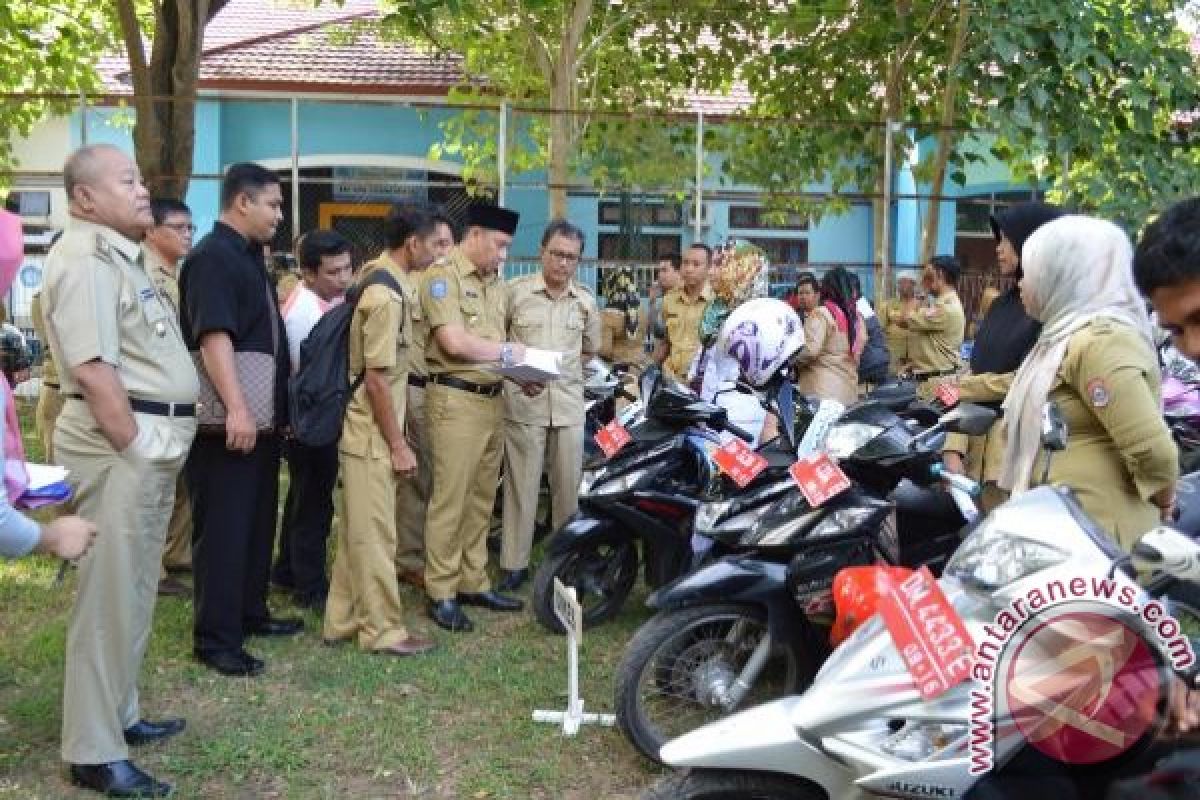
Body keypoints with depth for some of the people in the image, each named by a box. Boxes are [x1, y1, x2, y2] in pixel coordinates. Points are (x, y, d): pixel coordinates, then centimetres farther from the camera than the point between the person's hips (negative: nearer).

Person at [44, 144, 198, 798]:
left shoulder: (119, 254, 18)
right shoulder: (85, 259, -14)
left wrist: (156, 447, 18)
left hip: (150, 441, 10)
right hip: (120, 446, -10)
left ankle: (119, 715, 32)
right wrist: (135, 449, -19)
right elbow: (94, 370, -23)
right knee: (109, 596, -3)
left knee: (132, 591, 18)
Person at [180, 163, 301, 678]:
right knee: (223, 529, -3)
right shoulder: (211, 257, -13)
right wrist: (235, 409, -30)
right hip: (228, 422, -10)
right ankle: (215, 639, 5)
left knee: (258, 522, 17)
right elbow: (213, 336, -24)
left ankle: (250, 613, 30)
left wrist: (272, 407, 25)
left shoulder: (249, 256, 17)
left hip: (262, 418, 10)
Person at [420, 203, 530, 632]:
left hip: (493, 399, 8)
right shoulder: (442, 275, -8)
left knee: (481, 498, 13)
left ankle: (473, 582, 22)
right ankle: (441, 593, 4)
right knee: (450, 499, -4)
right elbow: (455, 342, -17)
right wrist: (508, 351, -7)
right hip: (456, 399, -8)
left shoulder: (496, 283, 17)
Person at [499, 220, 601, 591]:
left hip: (569, 404, 3)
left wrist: (562, 369, 8)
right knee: (521, 485, 2)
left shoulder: (585, 301, 8)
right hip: (524, 402, -3)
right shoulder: (515, 291, -3)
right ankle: (514, 564, 11)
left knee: (569, 486, 9)